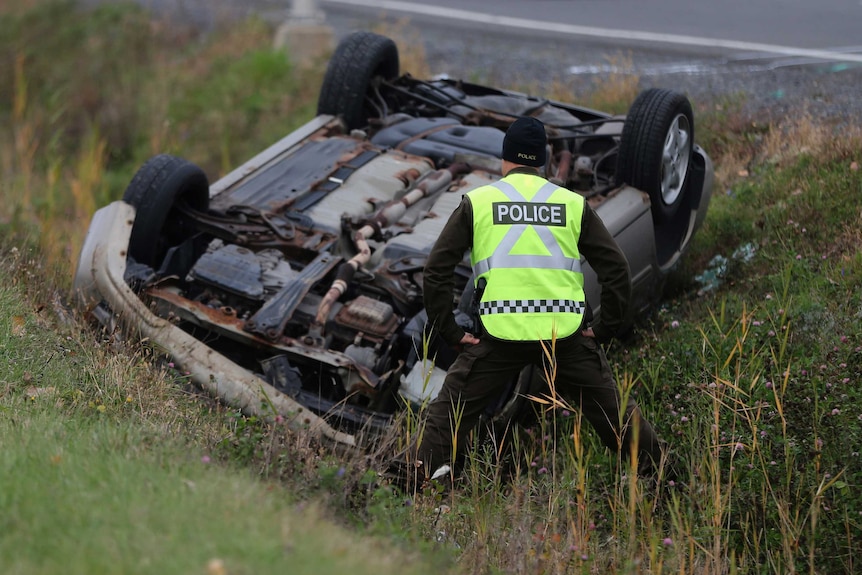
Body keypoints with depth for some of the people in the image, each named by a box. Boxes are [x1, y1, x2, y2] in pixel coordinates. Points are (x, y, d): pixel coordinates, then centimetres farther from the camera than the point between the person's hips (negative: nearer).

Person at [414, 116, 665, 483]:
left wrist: (448, 332, 6)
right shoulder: (574, 204, 10)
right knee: (611, 409, 19)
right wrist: (605, 329, 14)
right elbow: (616, 268, 7)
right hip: (565, 335, 2)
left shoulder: (477, 202, 7)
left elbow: (437, 269, 1)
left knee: (450, 413, 11)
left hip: (500, 334, -2)